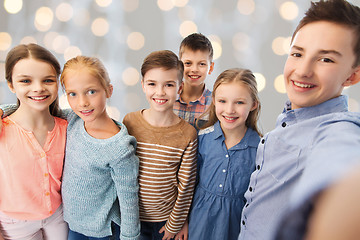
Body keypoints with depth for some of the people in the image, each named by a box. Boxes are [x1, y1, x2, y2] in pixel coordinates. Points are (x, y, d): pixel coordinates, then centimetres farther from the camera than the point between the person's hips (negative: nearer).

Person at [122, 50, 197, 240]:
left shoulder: (188, 134, -16)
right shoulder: (129, 123, -12)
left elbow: (186, 186, -8)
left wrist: (175, 224, -2)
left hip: (166, 219, -1)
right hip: (132, 217, 1)